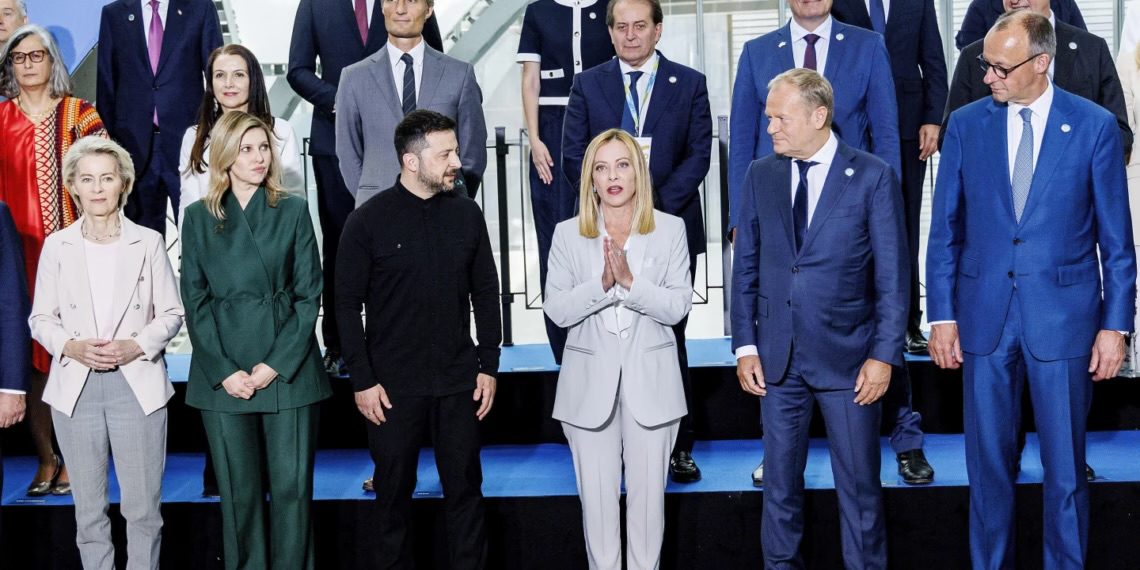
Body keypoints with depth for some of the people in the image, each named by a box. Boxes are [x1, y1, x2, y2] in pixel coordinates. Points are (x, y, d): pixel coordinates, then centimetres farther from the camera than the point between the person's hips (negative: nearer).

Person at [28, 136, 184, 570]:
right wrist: (71, 346, -11)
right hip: (76, 387, 1)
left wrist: (137, 346, -12)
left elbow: (170, 313, 5)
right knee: (88, 507, 7)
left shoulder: (148, 243, 4)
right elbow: (40, 318, 8)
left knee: (143, 506, -1)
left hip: (137, 384, -1)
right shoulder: (56, 246, 6)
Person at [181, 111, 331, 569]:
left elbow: (309, 294, 1)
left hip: (288, 372, -1)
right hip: (223, 376, 1)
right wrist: (224, 372, -8)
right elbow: (195, 302, 3)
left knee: (292, 488, 0)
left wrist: (276, 364, -9)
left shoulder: (293, 211, 5)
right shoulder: (199, 217, 7)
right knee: (239, 493, 6)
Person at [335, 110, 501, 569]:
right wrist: (362, 381, -8)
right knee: (394, 492, 9)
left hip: (458, 382, 2)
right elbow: (347, 306, -5)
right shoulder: (368, 221, -6)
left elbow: (486, 294, 8)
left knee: (465, 488, 8)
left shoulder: (467, 214, 2)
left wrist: (489, 366, 4)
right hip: (393, 386, -2)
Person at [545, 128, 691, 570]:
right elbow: (557, 310, -6)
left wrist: (630, 280, -21)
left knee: (648, 494, 7)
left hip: (650, 380, 0)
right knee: (597, 497, 5)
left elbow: (678, 306, -7)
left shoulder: (670, 230, 1)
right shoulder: (568, 235, 3)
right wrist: (602, 283, -20)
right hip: (590, 382, 0)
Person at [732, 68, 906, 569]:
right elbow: (746, 268, 8)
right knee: (780, 483, 12)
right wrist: (745, 345, 2)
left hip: (847, 358, -3)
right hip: (777, 358, 3)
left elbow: (892, 276, -5)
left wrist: (884, 355, -10)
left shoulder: (873, 177, -5)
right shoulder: (760, 176, 6)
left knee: (859, 487, 6)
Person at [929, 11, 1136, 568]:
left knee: (1065, 468, 6)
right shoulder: (965, 124, 2)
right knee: (988, 463, 10)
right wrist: (941, 315, 0)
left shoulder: (1095, 126, -4)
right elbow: (944, 230, 5)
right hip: (984, 315, 2)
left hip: (1063, 316, -2)